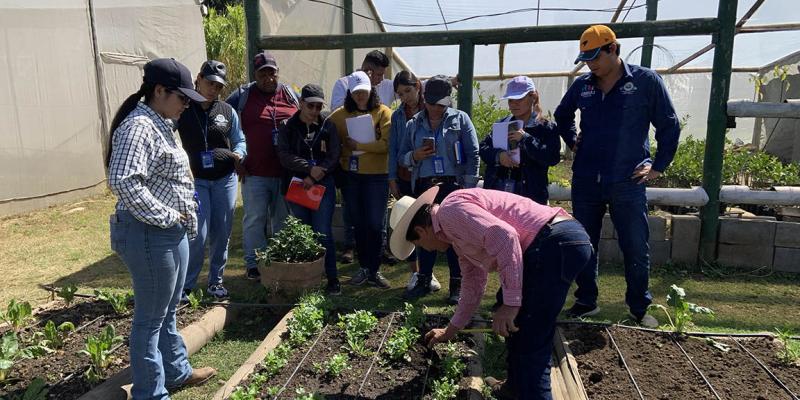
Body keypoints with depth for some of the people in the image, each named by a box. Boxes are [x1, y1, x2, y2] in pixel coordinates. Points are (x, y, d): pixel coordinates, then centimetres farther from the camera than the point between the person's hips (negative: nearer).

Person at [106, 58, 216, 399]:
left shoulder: (159, 125, 12)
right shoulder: (138, 126, -18)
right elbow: (124, 182, -30)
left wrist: (183, 221, 16)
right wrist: (166, 218, -20)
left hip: (172, 232, 10)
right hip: (151, 235, -10)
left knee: (168, 311, 22)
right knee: (150, 318, 5)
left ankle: (177, 371, 39)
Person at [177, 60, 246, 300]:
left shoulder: (227, 111, 6)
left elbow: (240, 140, 15)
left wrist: (238, 154, -7)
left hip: (225, 179, 3)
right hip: (196, 180, -3)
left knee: (221, 234, 9)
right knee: (198, 235, -8)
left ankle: (215, 281, 25)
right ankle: (186, 285, 12)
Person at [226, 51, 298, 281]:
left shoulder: (291, 95, 9)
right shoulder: (242, 95, 2)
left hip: (286, 172, 3)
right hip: (254, 173, -2)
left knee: (282, 219, 13)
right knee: (254, 219, 4)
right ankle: (253, 264, 16)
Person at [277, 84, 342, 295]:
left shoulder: (328, 127, 6)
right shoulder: (287, 127, 6)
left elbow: (333, 157, -1)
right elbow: (284, 155, -5)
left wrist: (314, 177, -10)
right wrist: (310, 168, -14)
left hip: (323, 185, -1)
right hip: (297, 186, 1)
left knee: (323, 232, -4)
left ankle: (332, 279, 6)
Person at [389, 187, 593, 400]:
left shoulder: (450, 210, -8)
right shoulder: (457, 234, 23)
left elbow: (504, 237, -23)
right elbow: (473, 285, 31)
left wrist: (510, 303, -21)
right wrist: (451, 330, 40)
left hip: (557, 243, -11)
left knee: (528, 341, -3)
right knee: (517, 330, 22)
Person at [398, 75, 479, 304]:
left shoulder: (460, 119, 3)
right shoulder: (414, 124, 12)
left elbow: (473, 155, -1)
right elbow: (402, 158, 14)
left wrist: (468, 188, -8)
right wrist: (414, 156, -9)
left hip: (453, 186, -3)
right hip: (424, 187, 3)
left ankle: (457, 285, 13)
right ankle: (424, 281, 22)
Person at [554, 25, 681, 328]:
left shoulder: (646, 81, -3)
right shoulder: (582, 85, 7)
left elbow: (669, 126, 3)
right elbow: (562, 116, 26)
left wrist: (658, 166, 0)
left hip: (628, 183, -3)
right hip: (585, 181, 3)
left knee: (636, 248, 4)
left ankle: (639, 308, 22)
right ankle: (586, 302, 26)